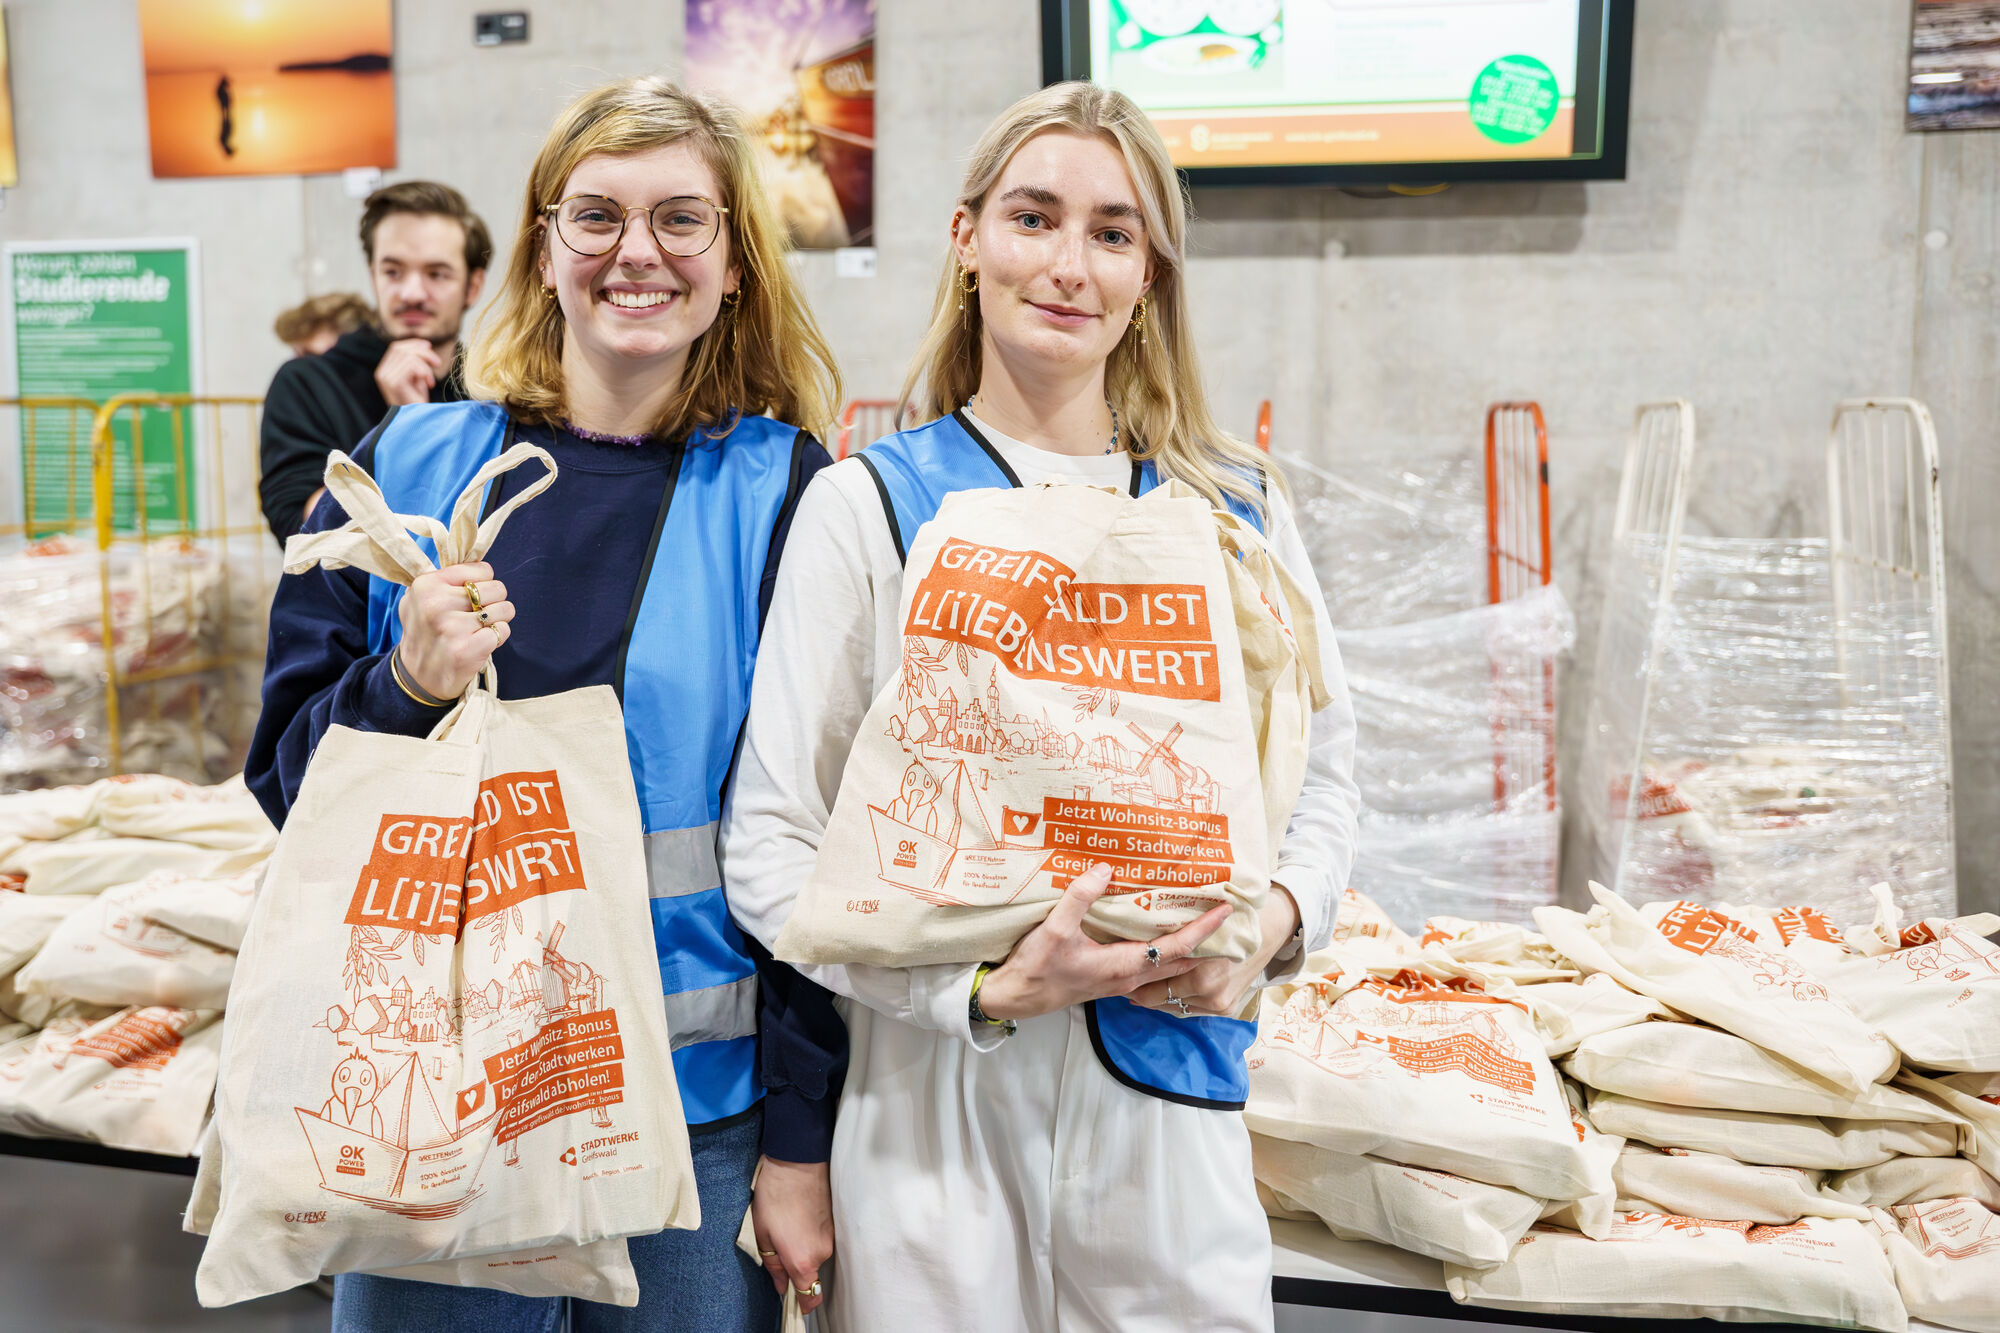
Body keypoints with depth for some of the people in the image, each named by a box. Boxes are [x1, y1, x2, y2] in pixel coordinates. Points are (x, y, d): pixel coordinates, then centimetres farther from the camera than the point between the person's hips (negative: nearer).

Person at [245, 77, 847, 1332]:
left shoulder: (781, 497, -5)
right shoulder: (409, 465, 1)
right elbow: (287, 775, 5)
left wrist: (802, 1145, -5)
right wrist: (404, 689, -16)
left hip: (695, 1112, -1)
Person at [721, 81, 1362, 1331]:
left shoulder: (1238, 509, 5)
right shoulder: (866, 505, -4)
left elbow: (1323, 763, 13)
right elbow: (771, 845, -6)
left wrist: (1276, 921, -7)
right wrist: (985, 982, -18)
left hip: (1175, 1089, 3)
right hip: (940, 1103, -2)